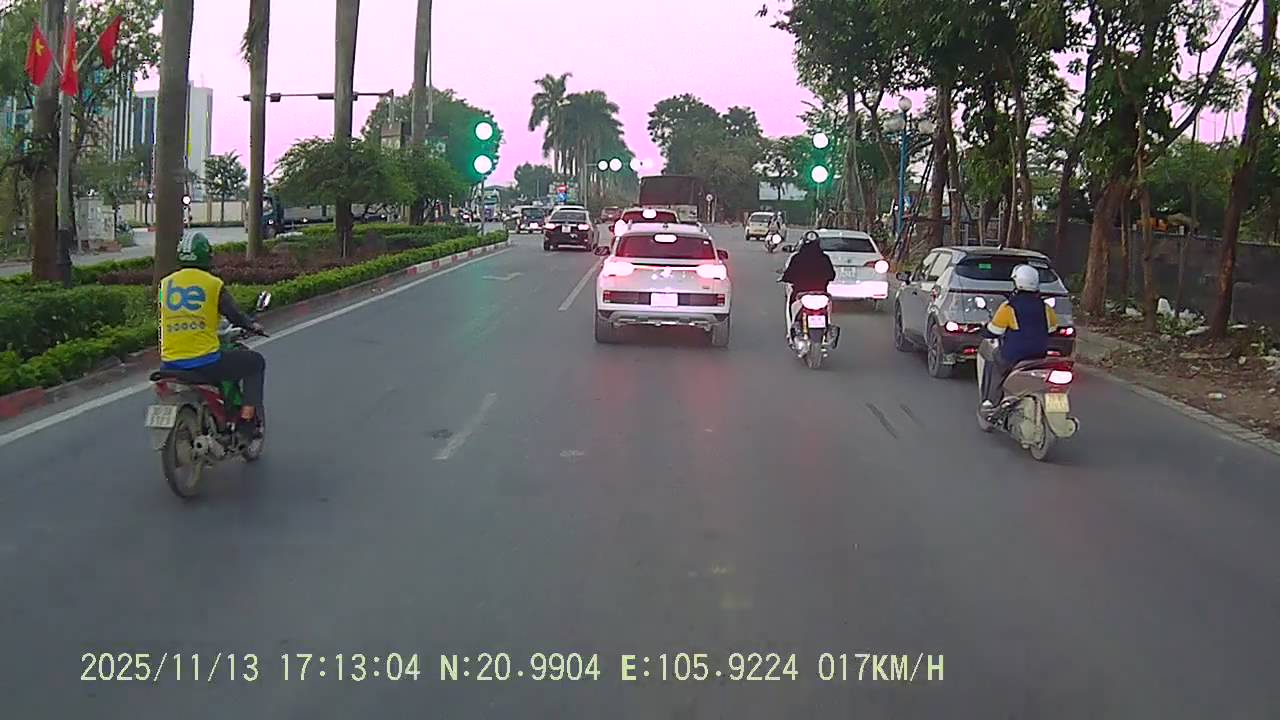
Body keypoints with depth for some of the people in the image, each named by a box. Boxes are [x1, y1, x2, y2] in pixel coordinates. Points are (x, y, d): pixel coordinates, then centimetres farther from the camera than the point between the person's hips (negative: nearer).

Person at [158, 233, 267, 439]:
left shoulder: (165, 284, 8)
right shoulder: (213, 284, -4)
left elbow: (162, 318, 18)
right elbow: (235, 316, 1)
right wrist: (253, 326, 23)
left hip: (170, 366, 5)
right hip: (205, 363, -5)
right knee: (255, 362, 16)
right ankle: (247, 421, 10)